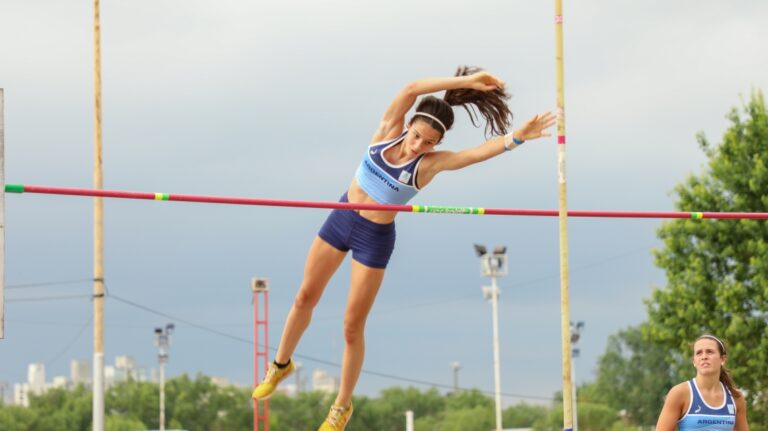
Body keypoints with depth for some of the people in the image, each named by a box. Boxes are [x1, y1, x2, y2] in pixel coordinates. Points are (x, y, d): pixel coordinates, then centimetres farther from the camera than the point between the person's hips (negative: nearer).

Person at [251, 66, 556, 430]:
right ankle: (281, 365, 39)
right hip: (341, 219, 3)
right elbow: (411, 90, -25)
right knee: (305, 298, 16)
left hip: (375, 237, -3)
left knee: (352, 327, 3)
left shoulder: (430, 164, -19)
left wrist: (517, 138, -50)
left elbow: (478, 152, -34)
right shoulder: (389, 131, -12)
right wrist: (463, 81, -29)